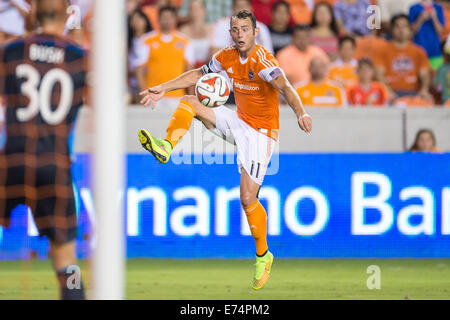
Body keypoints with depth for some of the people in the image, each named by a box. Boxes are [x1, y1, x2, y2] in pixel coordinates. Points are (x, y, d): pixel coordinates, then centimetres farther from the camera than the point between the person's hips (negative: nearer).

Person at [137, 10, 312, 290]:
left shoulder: (262, 60, -23)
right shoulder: (228, 56, -1)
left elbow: (285, 87, -39)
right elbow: (199, 74, 15)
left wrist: (300, 112, -57)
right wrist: (164, 89, 15)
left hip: (262, 133, -7)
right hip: (239, 122, 7)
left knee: (248, 199, -10)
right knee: (189, 102, -2)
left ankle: (263, 256, 7)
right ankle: (166, 148, -15)